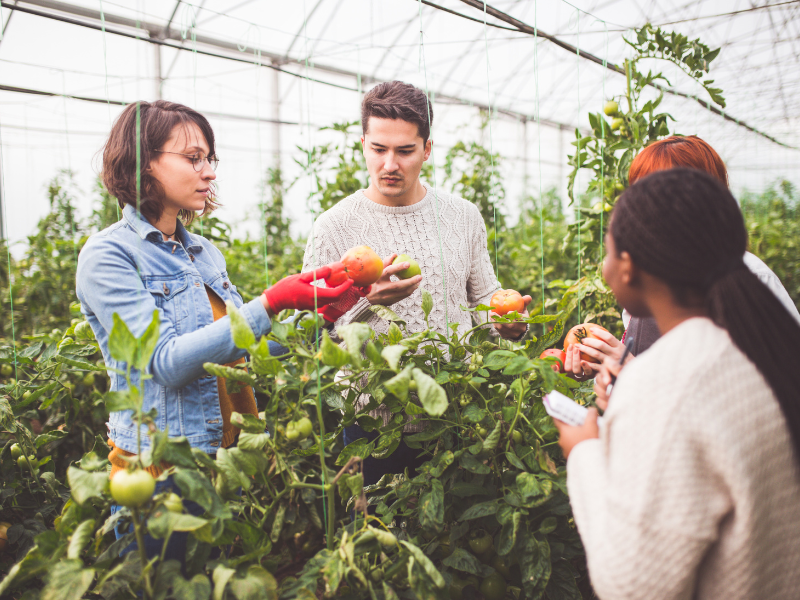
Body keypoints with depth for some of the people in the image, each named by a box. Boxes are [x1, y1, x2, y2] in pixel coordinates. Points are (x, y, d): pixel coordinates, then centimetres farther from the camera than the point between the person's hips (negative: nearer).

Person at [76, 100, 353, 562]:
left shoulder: (206, 253, 11)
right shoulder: (108, 256, -11)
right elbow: (168, 362, -22)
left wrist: (317, 314, -1)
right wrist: (271, 304, -27)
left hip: (235, 455, 7)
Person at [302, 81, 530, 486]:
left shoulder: (463, 216, 5)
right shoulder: (334, 227, -6)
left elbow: (484, 301, 14)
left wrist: (507, 322, -8)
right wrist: (365, 302, -27)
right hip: (375, 422, -3)